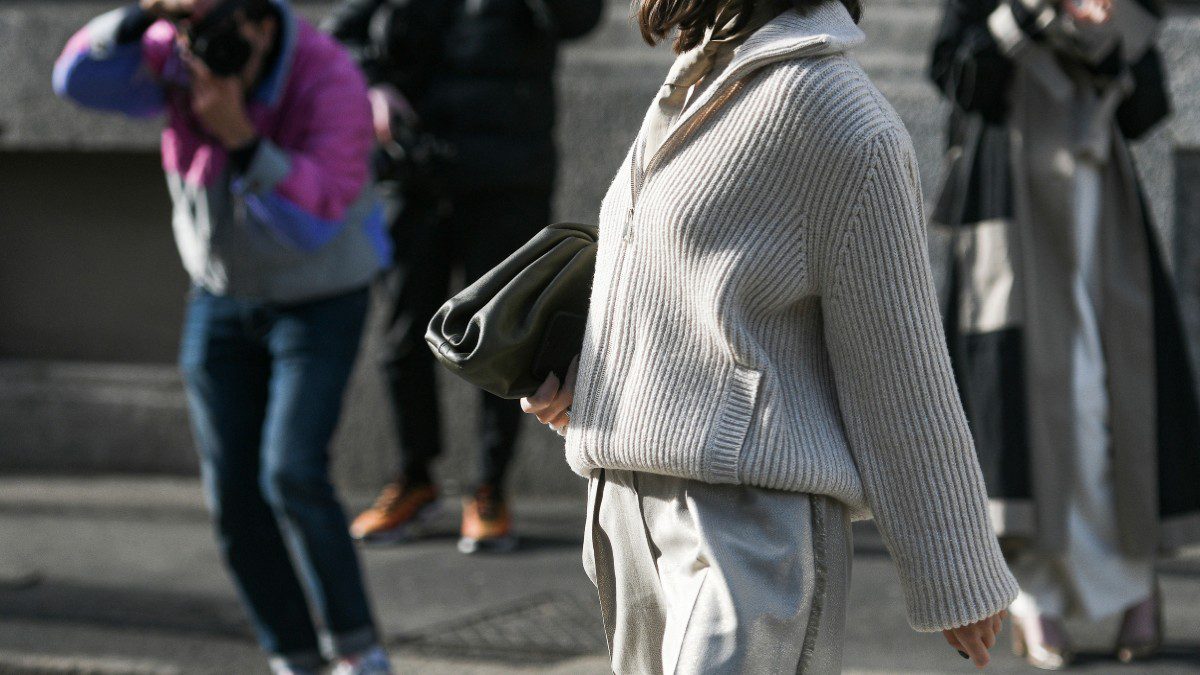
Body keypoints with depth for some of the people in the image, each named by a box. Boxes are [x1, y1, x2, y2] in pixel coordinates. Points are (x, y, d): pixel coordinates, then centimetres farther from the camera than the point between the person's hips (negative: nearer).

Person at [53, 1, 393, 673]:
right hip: (224, 298, 5)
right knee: (235, 490, 0)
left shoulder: (332, 86, -31)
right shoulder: (180, 58, -15)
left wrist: (241, 137, -50)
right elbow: (81, 78, -28)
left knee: (292, 478, -20)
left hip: (321, 301, -5)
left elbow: (313, 223, -38)